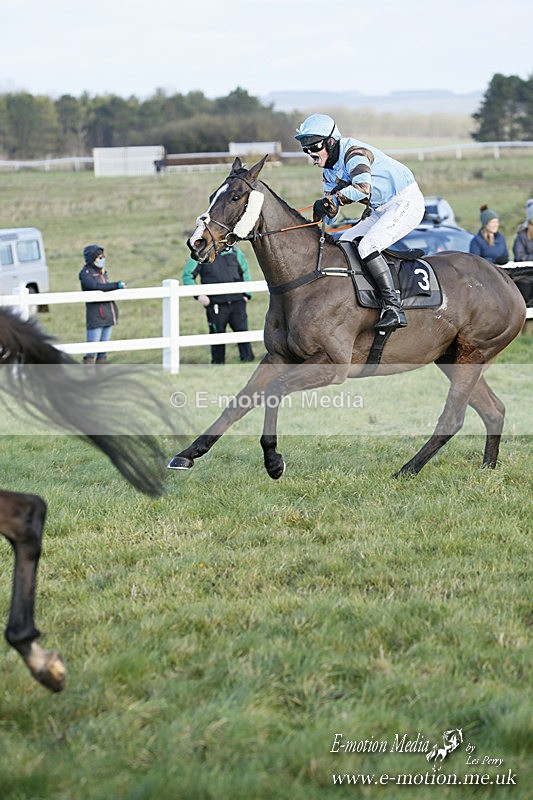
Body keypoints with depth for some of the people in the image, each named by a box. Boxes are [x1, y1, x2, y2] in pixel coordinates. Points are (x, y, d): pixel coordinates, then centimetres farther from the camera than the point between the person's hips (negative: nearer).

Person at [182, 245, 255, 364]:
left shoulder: (234, 251, 8)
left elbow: (245, 271, 19)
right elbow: (187, 275, 0)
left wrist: (247, 294, 10)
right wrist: (199, 295, -10)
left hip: (237, 301, 2)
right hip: (216, 304, -2)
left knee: (242, 331, 0)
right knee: (217, 333, 5)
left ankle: (248, 359, 7)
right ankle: (218, 362, 16)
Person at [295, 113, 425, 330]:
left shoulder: (353, 152, -21)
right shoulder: (329, 170, 9)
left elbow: (363, 187, -39)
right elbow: (330, 211, 12)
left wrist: (331, 200, -34)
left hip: (406, 202, -10)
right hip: (379, 210, 10)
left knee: (367, 246, -27)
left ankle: (393, 308, -30)